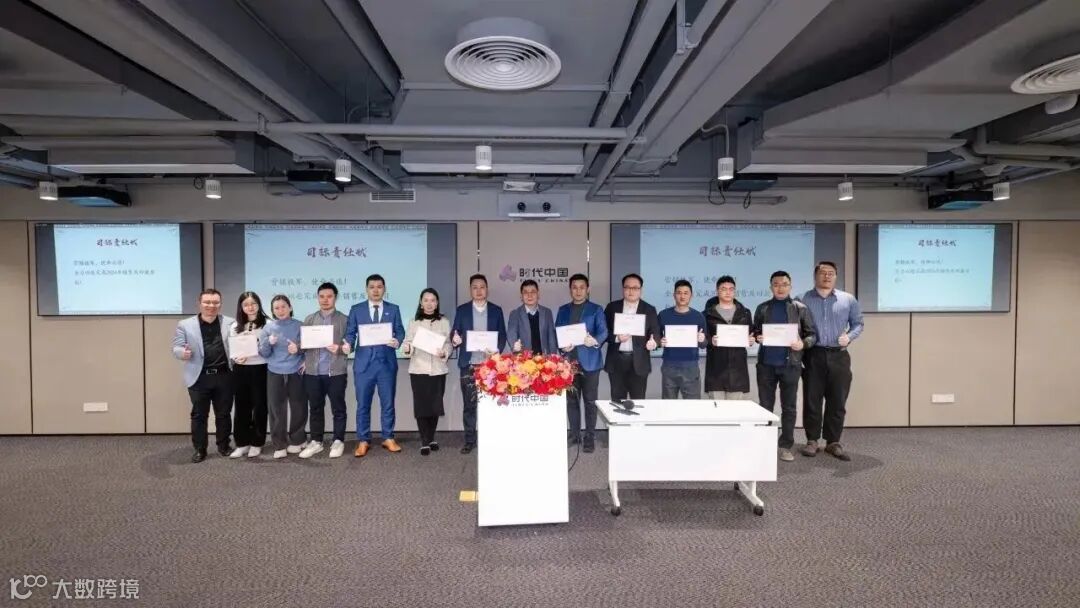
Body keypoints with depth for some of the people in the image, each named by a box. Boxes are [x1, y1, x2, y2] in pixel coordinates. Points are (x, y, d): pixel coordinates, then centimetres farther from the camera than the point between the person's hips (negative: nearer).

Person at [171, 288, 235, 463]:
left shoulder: (230, 323, 6)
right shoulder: (185, 325, 2)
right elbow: (176, 348, 1)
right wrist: (183, 353, -21)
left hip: (224, 376, 1)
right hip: (199, 378, -1)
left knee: (223, 414, 11)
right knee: (198, 415, 7)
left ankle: (223, 446, 25)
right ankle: (200, 450, 19)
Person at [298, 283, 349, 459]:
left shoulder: (344, 320, 2)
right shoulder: (309, 319, 12)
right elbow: (302, 342, 9)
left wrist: (339, 349, -20)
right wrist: (297, 347, -12)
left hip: (336, 372, -3)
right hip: (312, 372, 3)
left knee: (338, 408, 5)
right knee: (315, 408, 11)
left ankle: (338, 441, 16)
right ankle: (316, 441, 23)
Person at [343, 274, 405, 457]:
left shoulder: (393, 309, 8)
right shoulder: (356, 309, 7)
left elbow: (400, 331, 4)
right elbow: (350, 332, 4)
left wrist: (397, 341, -18)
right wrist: (348, 344, -17)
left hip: (387, 362, 0)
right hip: (364, 362, 0)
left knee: (388, 402, 8)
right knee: (363, 404, 5)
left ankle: (388, 438, 20)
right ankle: (363, 441, 17)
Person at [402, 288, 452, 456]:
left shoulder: (444, 322, 6)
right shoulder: (413, 322, 6)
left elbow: (448, 344, 4)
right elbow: (408, 343, 1)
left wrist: (444, 353, -16)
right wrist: (407, 348, -21)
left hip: (438, 370, 1)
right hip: (418, 369, 0)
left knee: (435, 405, 6)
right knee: (421, 405, -1)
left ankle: (431, 438, 24)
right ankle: (425, 441, 9)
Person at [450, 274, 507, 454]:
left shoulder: (496, 310, 7)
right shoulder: (462, 310, 6)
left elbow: (502, 335, 7)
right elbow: (454, 334, 4)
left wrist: (497, 350, -11)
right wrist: (455, 340, -19)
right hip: (469, 363, 0)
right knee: (469, 403, 4)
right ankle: (470, 440, 12)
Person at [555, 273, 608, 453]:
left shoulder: (596, 309, 2)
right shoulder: (563, 310, 12)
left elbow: (603, 331, -9)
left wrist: (595, 341, -31)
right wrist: (562, 345, -13)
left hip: (589, 360, -3)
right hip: (569, 360, 3)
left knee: (590, 400, 2)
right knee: (571, 400, 10)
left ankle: (590, 437, 11)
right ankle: (574, 434, 22)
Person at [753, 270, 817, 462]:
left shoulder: (800, 308, 3)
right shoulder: (762, 308, 8)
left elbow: (812, 334, 3)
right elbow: (755, 332, 12)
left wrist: (803, 344, -16)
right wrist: (757, 337, -10)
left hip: (790, 364, -1)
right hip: (766, 363, 1)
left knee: (788, 407, 6)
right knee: (765, 406, 8)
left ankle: (786, 446, 15)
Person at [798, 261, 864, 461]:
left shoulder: (848, 299, 7)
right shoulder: (803, 300, 2)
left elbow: (858, 323, 12)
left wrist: (849, 336, -8)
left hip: (838, 357, 2)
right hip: (813, 356, -1)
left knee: (837, 402, 5)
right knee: (811, 400, 3)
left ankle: (833, 443, 16)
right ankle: (812, 441, 14)